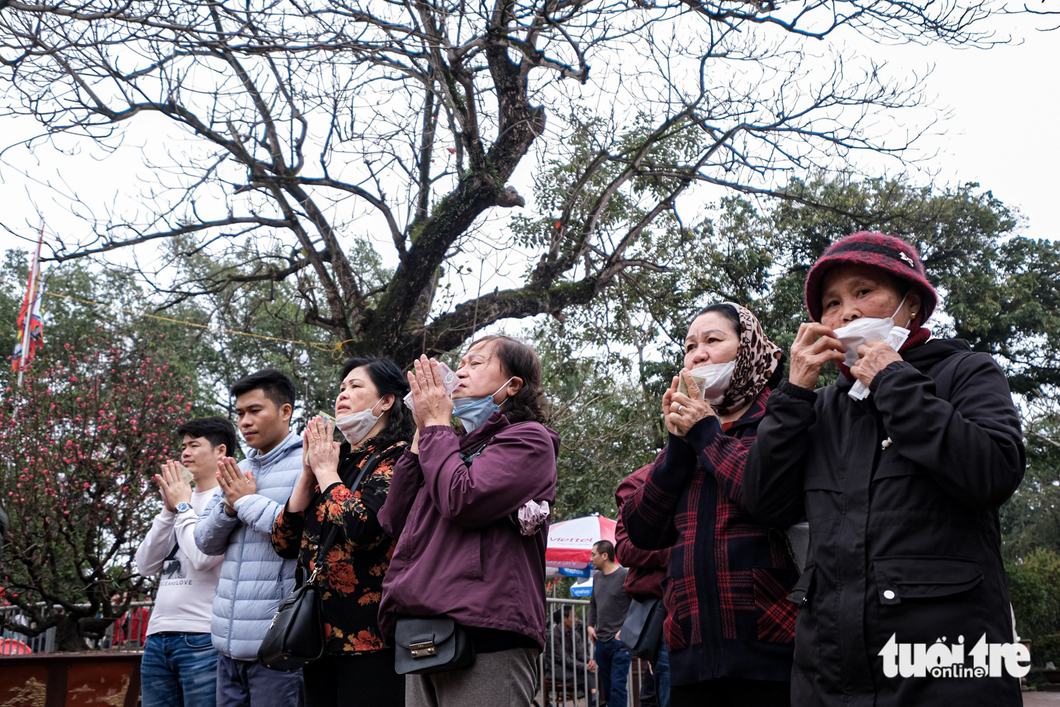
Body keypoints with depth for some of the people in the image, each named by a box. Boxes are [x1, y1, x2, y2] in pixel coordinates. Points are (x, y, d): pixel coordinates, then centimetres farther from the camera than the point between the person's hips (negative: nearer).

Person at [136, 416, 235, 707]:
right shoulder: (179, 499, 17)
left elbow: (203, 557, -17)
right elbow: (146, 565, 11)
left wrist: (182, 505, -3)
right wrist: (169, 509, 2)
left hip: (203, 638, -7)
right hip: (158, 637, 7)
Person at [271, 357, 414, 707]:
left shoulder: (397, 456, -5)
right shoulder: (338, 459, 16)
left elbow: (362, 528, -22)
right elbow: (284, 543, 12)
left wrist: (326, 471, -7)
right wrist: (309, 472, 3)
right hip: (319, 633, 7)